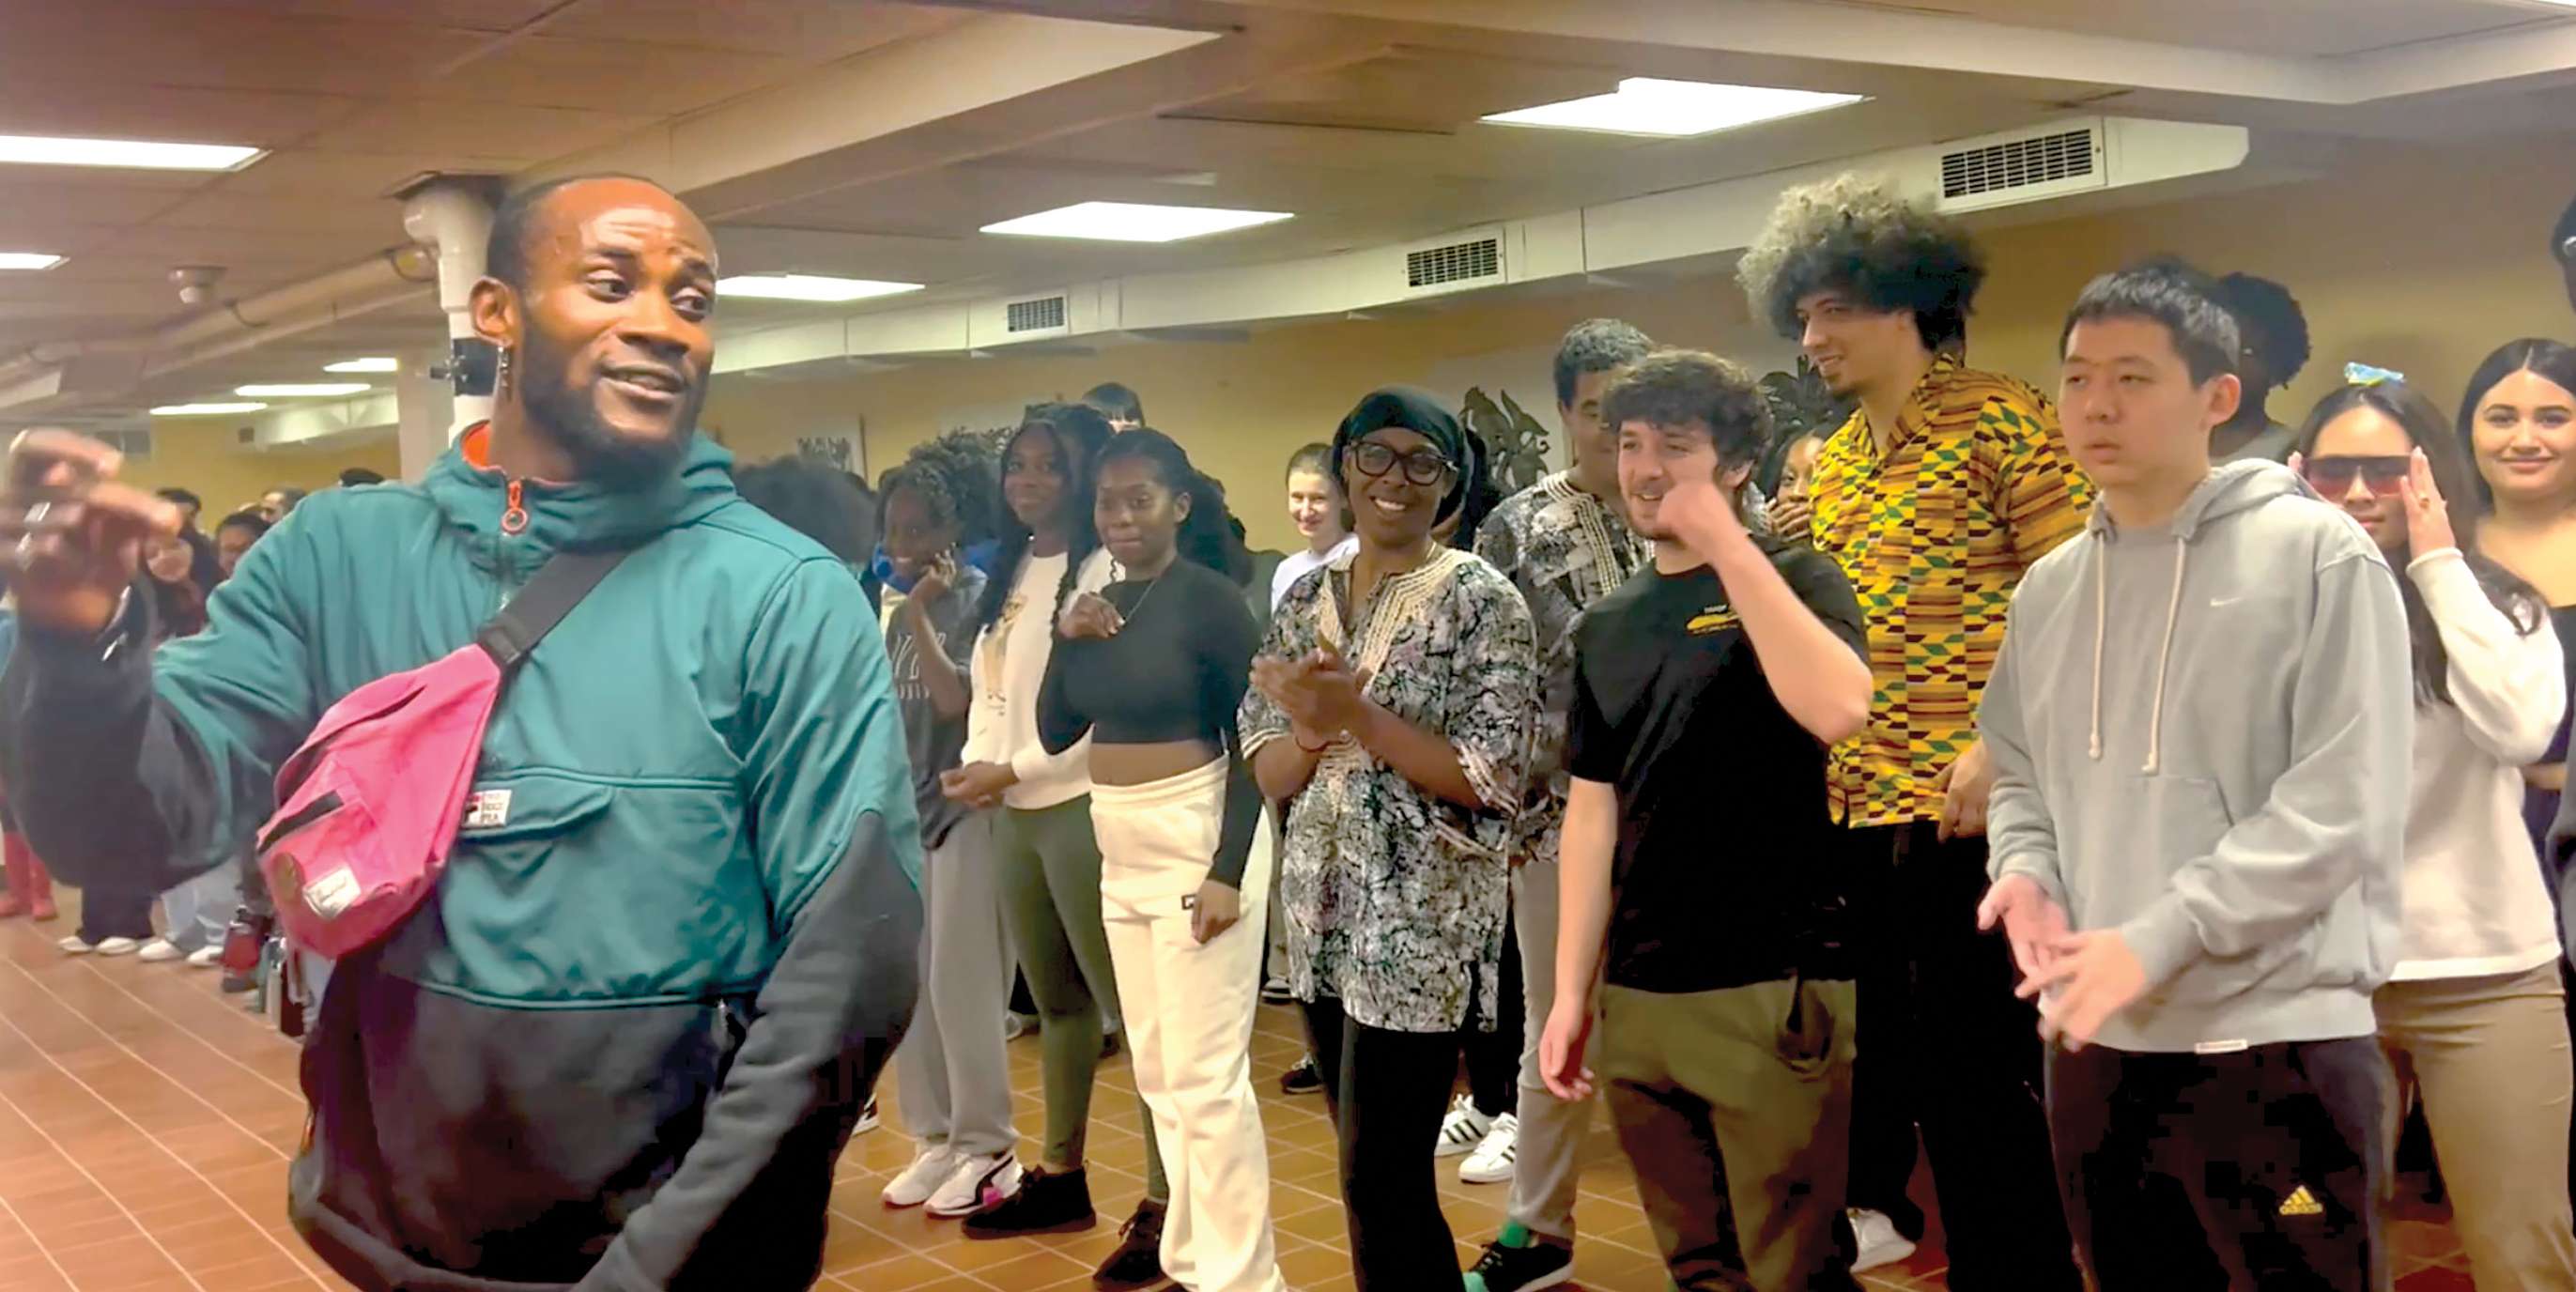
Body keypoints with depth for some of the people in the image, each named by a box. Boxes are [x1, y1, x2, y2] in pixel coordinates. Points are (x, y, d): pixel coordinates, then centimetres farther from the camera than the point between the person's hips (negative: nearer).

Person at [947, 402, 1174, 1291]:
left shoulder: (1109, 570, -11)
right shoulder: (1011, 569, 14)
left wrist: (1014, 771, -14)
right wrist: (978, 762, -1)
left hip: (1083, 807, -8)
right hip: (1014, 814, 9)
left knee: (1132, 1005, -6)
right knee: (1055, 1000, 18)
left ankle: (1164, 1204, -2)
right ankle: (1061, 1177, 29)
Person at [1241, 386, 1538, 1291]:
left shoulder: (1481, 601, -8)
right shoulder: (1305, 599, 9)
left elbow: (1493, 780, -14)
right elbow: (1268, 774, 7)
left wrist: (1359, 717, -21)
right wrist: (1312, 731, -15)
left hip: (1421, 926, -6)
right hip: (1322, 912, 6)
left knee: (1381, 1180, -4)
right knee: (1373, 1168, 15)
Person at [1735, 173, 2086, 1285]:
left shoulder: (1995, 416, -5)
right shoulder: (1831, 462, 15)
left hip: (1964, 804, -6)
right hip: (1856, 801, 6)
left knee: (1980, 1068, 0)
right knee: (1894, 1046, 13)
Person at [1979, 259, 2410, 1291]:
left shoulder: (2318, 558, -7)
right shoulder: (2048, 590, 11)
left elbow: (2342, 809, -14)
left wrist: (2156, 938, -19)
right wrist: (2027, 869, -4)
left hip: (2279, 1042, -6)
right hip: (2094, 1042, 6)